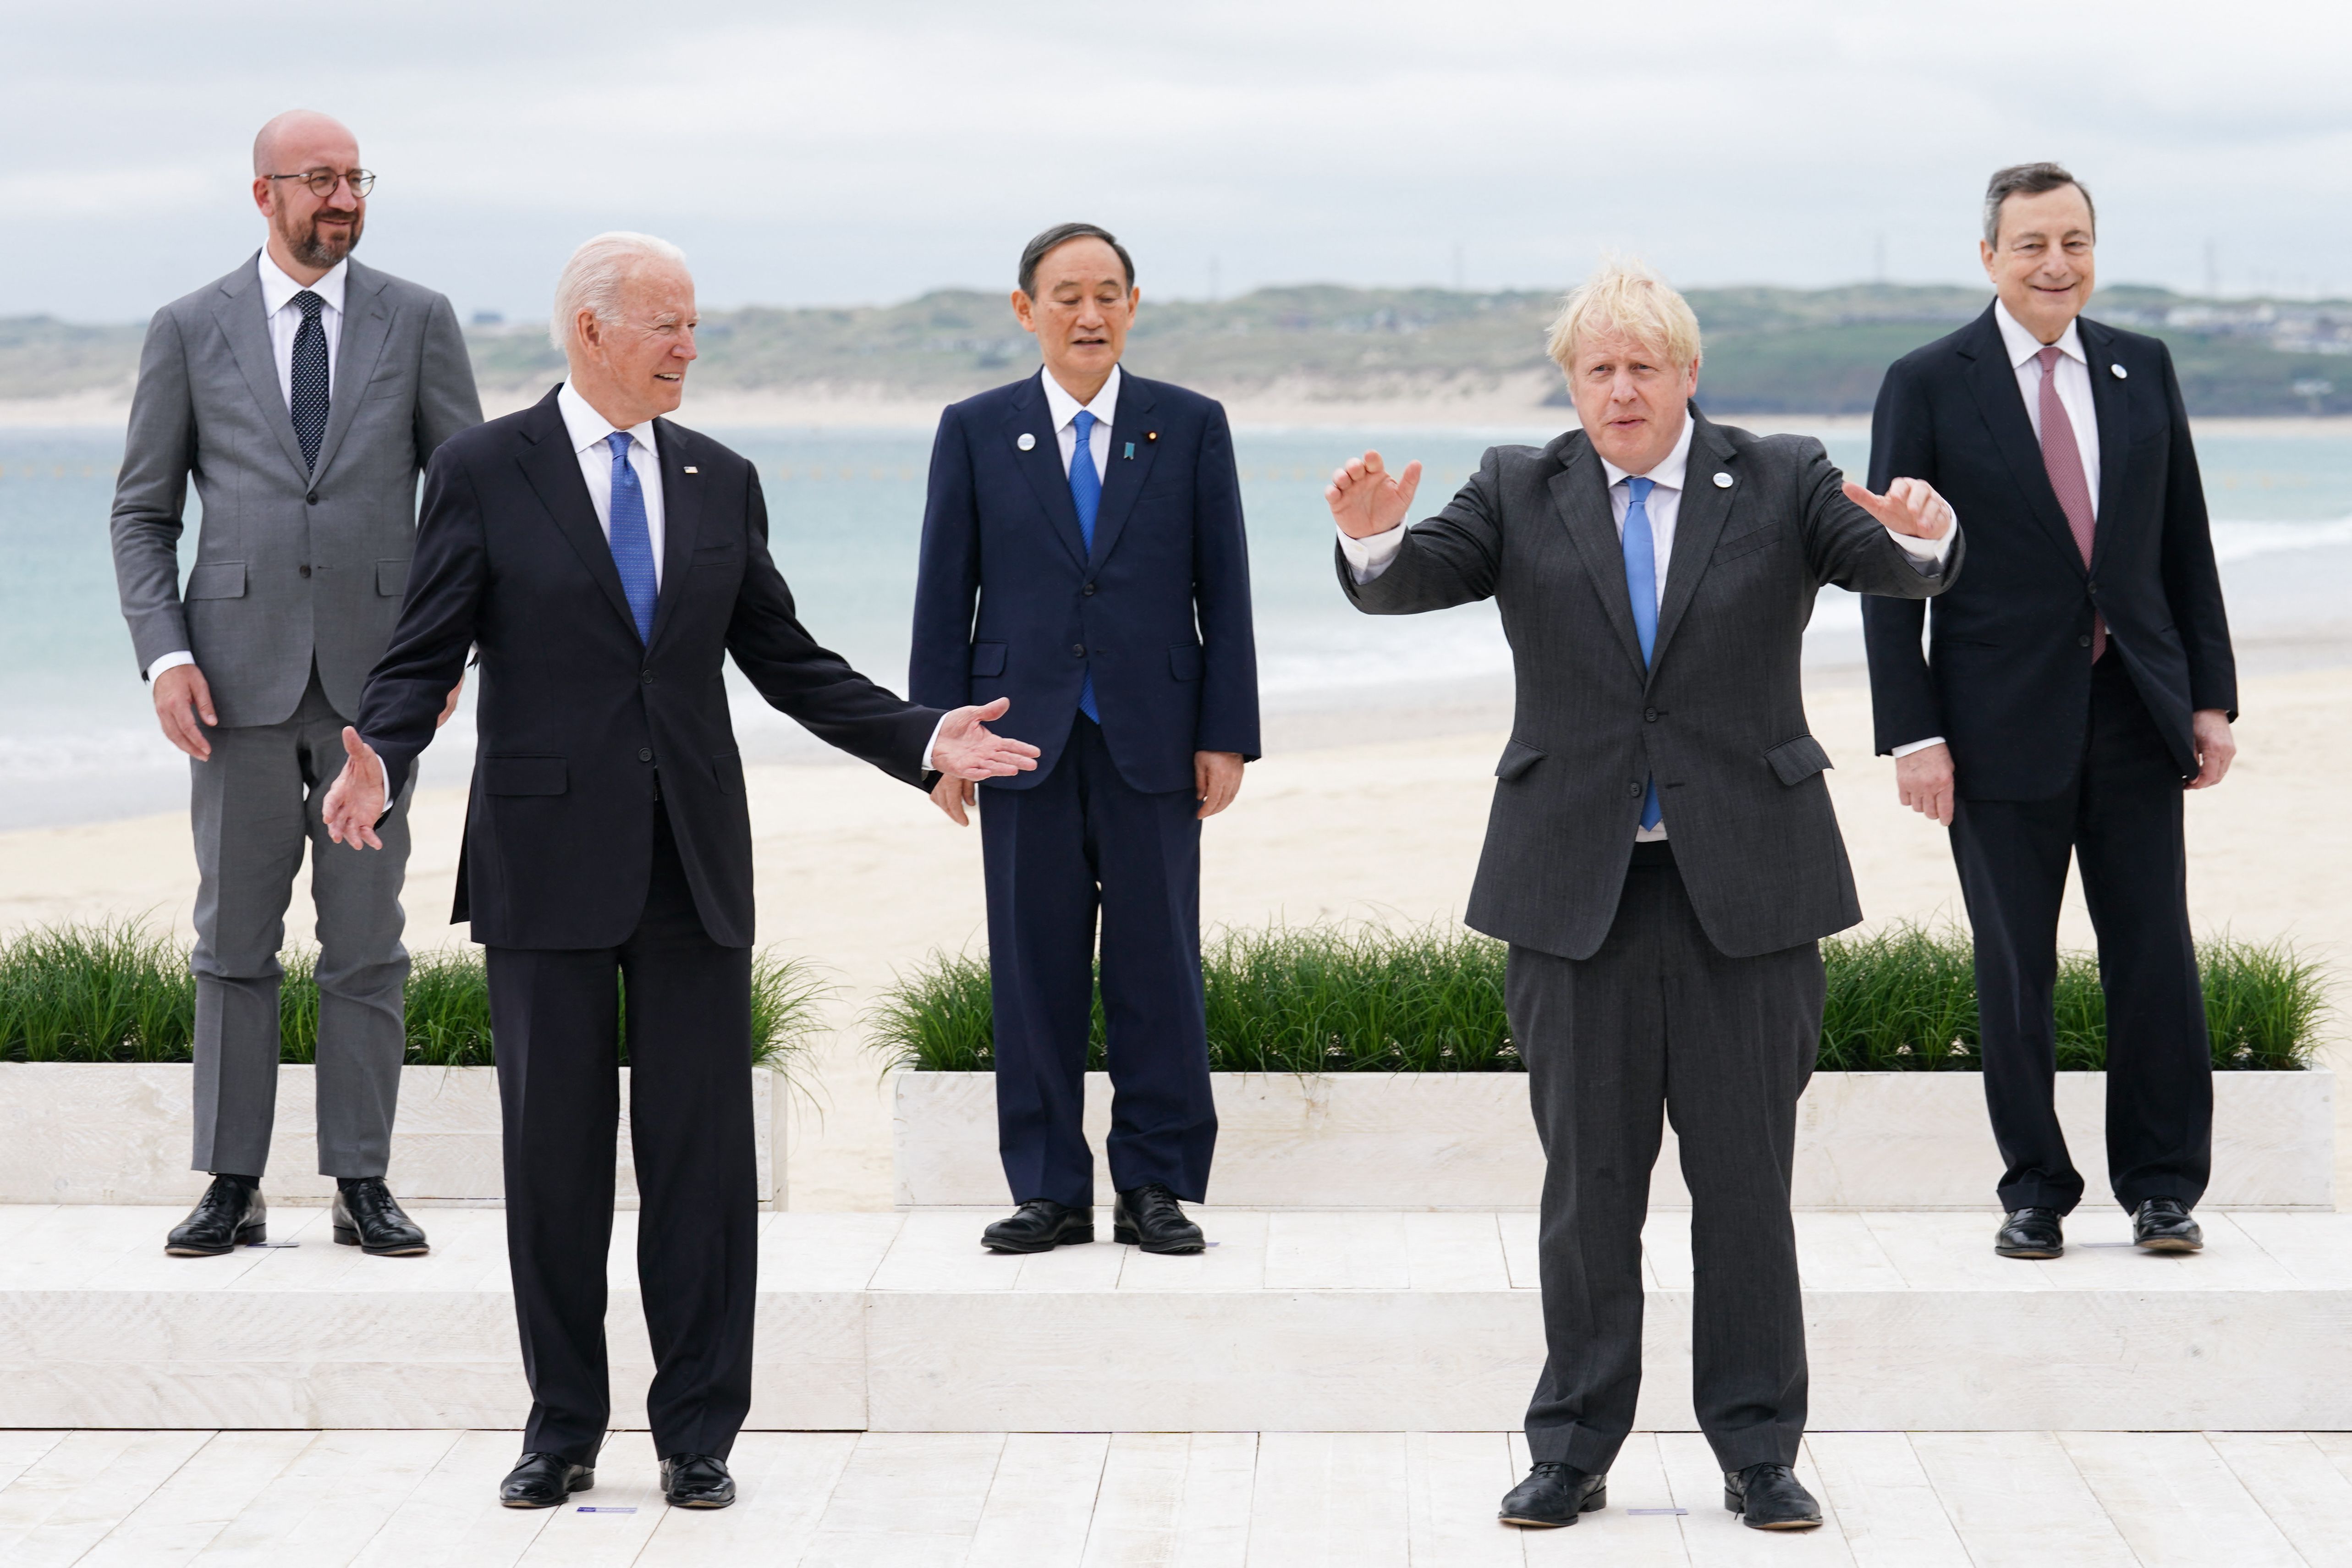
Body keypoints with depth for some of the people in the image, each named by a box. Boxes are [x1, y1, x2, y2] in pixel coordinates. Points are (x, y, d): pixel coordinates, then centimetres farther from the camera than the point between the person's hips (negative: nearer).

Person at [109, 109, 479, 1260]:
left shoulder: (417, 322, 5)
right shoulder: (190, 332, 4)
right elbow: (142, 515, 6)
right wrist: (165, 656, -7)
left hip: (374, 675, 0)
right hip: (241, 675, 0)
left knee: (366, 940, 2)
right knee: (234, 939, 3)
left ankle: (362, 1185, 8)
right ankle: (233, 1187, 9)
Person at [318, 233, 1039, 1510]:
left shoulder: (722, 482, 10)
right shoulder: (483, 472, 0)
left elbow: (788, 662, 14)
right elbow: (422, 655, -3)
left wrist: (922, 738, 3)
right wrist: (380, 758, -23)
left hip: (694, 866, 3)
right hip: (548, 863, -3)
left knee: (700, 1152, 2)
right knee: (553, 1151, 4)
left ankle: (698, 1433, 10)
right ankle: (563, 1428, 15)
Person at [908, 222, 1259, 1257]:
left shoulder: (1191, 427, 6)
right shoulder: (975, 432, 6)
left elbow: (1224, 590, 5)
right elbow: (944, 597, 6)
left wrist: (1226, 734, -2)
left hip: (1153, 742, 0)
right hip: (1024, 737, 0)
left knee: (1157, 966, 2)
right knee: (1033, 969, 3)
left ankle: (1156, 1185, 11)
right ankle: (1049, 1190, 11)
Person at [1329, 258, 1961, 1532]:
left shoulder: (1780, 484, 3)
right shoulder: (1519, 494, 6)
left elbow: (1890, 567, -11)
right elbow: (1411, 583, -7)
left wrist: (1921, 539, -34)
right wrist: (1373, 539, -30)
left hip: (1746, 887, -1)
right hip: (1576, 889, 1)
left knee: (1748, 1185, 4)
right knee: (1587, 1187, 7)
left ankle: (1757, 1451, 14)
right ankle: (1573, 1453, 16)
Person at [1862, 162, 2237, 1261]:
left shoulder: (2143, 370, 8)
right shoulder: (1927, 385, -3)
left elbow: (2187, 542, 12)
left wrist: (2212, 697, 6)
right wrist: (1914, 733, -9)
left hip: (2135, 714, 3)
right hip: (2005, 721, -2)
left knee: (2156, 958, 3)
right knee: (2015, 971, 5)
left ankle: (2162, 1188, 15)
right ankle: (2035, 1192, 16)